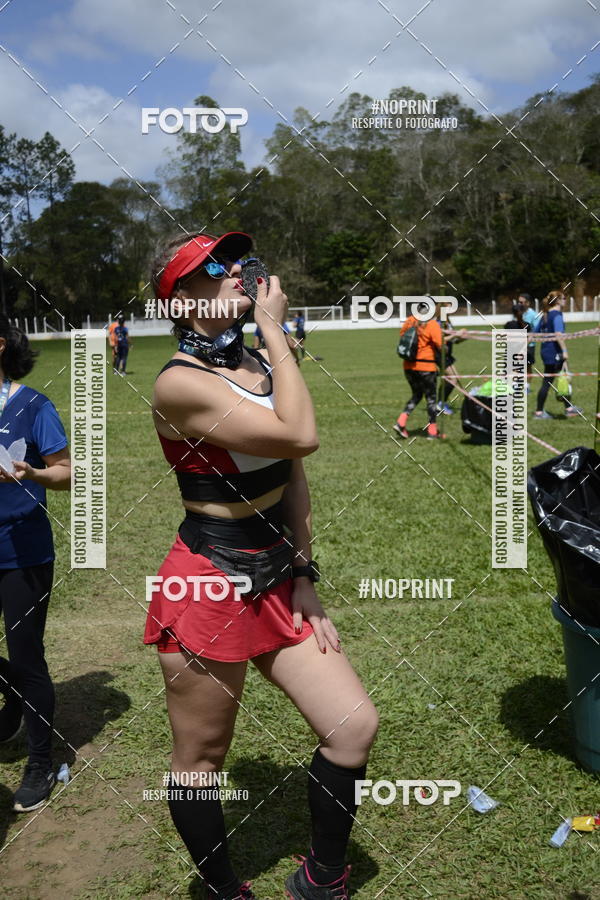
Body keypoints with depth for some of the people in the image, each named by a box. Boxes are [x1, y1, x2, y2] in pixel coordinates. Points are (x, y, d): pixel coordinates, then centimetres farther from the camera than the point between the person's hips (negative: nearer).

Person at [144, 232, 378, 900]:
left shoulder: (262, 363, 7)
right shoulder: (179, 382, -17)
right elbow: (300, 437, -27)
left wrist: (302, 576, 8)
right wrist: (276, 329, -17)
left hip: (276, 580, 7)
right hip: (208, 587, -7)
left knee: (355, 726, 5)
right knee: (201, 761, 10)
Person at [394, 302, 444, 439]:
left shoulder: (409, 321, 3)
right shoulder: (432, 325, -12)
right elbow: (440, 346, -15)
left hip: (409, 366, 5)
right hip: (426, 366, -5)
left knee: (416, 395, 19)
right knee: (431, 397, 8)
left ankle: (401, 422, 2)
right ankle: (432, 431, 12)